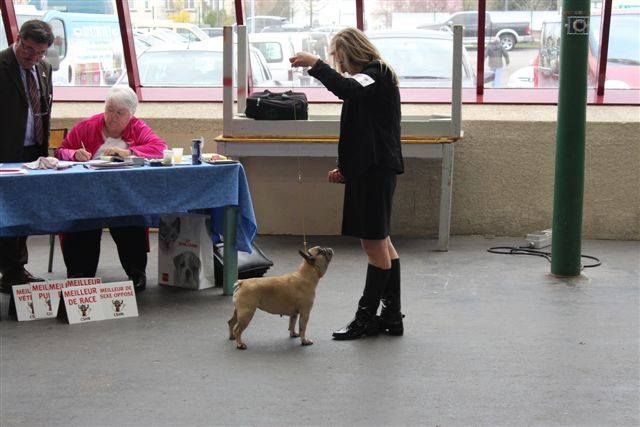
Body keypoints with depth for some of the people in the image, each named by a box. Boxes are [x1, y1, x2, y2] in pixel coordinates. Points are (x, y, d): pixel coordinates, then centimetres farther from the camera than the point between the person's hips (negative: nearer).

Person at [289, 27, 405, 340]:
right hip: (369, 169, 11)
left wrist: (315, 65, -31)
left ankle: (366, 317, 0)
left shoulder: (377, 73, -8)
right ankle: (391, 316, 18)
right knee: (379, 241, 12)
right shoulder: (369, 77, 22)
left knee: (375, 241, -5)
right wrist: (346, 168, 17)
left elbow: (349, 90, -32)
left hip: (376, 170, -11)